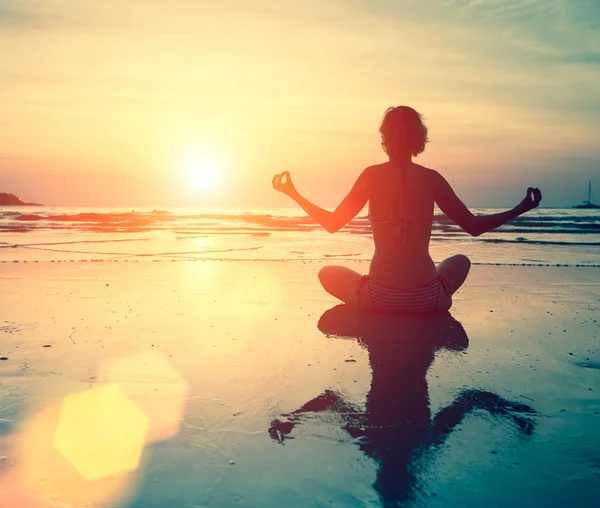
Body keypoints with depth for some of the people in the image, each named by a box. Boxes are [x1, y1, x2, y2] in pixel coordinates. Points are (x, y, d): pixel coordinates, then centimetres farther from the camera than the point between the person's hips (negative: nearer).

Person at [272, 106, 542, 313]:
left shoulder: (372, 175, -2)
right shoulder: (431, 178, 0)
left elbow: (332, 223, 3)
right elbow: (474, 226, 4)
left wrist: (293, 193, 14)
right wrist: (520, 209, 18)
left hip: (378, 299, -2)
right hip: (427, 300, 2)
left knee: (328, 273, 27)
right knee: (461, 260, 34)